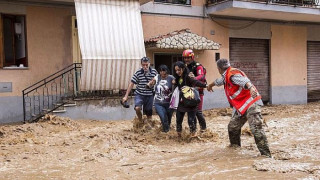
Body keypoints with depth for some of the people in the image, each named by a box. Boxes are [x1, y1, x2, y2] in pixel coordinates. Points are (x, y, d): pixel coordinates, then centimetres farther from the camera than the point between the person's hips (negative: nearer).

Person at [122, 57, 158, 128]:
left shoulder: (154, 72, -6)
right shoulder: (138, 73, -9)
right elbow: (131, 84, -6)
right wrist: (126, 96, -8)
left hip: (150, 95, 1)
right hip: (139, 94, -1)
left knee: (149, 113, 9)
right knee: (137, 108, -24)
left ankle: (149, 125, 29)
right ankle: (141, 121, 4)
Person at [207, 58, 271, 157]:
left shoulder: (232, 74, -15)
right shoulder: (226, 76, 17)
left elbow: (244, 81, -34)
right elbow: (220, 81, 40)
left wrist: (251, 88, -56)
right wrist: (210, 85, 60)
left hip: (250, 104, -11)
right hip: (240, 106, 11)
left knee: (256, 129, -18)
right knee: (232, 127, 19)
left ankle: (266, 154, -18)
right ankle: (235, 146, 38)